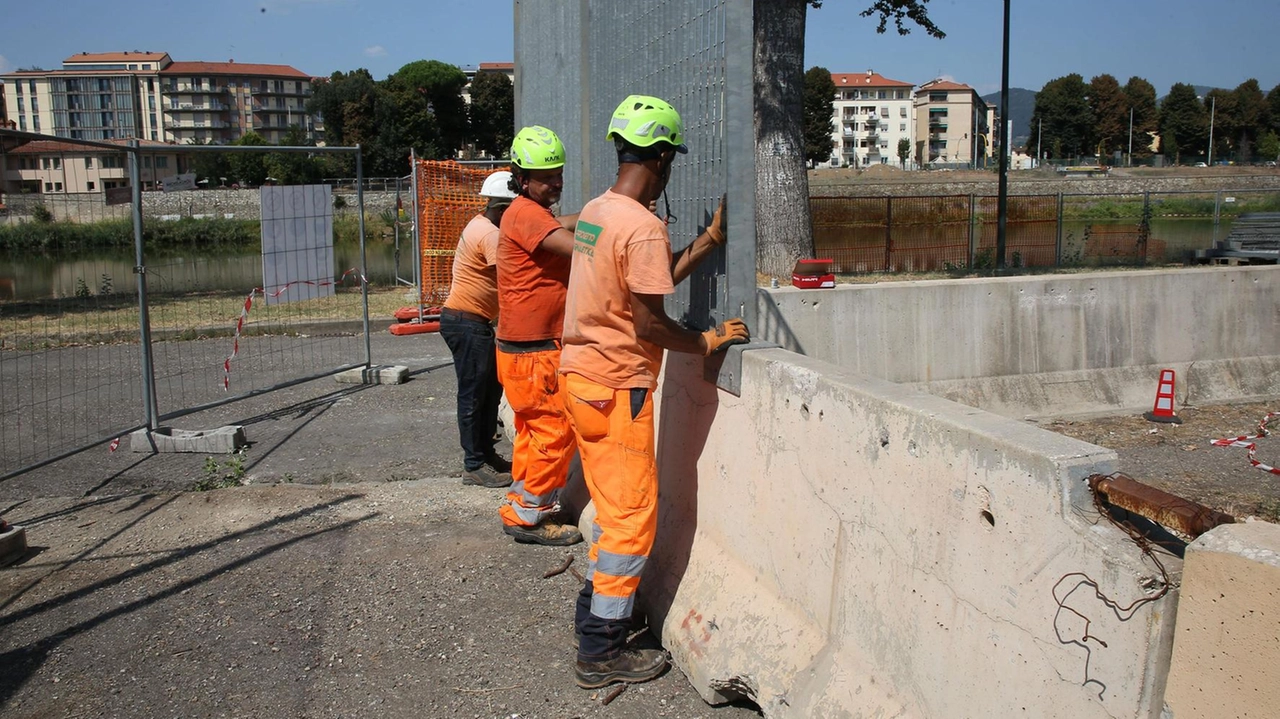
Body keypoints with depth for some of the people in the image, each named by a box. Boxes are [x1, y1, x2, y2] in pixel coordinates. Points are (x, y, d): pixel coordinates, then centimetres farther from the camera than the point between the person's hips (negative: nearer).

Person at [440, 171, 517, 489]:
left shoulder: (483, 226, 12)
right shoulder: (489, 234, -20)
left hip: (475, 322, 10)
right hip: (465, 322, -10)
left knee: (491, 388, 16)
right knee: (473, 394, -3)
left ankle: (485, 453, 26)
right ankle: (474, 466, 6)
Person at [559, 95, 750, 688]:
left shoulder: (593, 212, 9)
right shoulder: (644, 228, -19)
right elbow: (649, 324, -21)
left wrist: (706, 242, 12)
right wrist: (707, 342, -6)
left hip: (580, 375, 9)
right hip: (617, 388, -9)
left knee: (613, 506, 22)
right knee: (632, 517, 1)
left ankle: (594, 610, 35)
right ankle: (602, 652, 10)